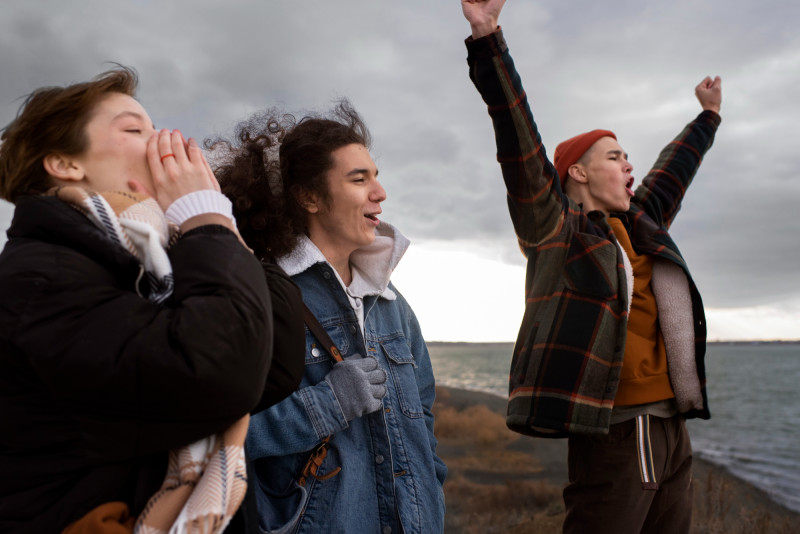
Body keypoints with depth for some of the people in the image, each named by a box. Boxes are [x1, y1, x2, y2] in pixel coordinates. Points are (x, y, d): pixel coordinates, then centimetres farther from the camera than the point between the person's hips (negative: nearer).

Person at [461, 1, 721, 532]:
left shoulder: (641, 224, 18)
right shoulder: (555, 229, -4)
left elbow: (672, 172, 35)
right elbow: (519, 142, -15)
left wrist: (708, 115, 50)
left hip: (673, 434, 8)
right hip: (609, 434, -8)